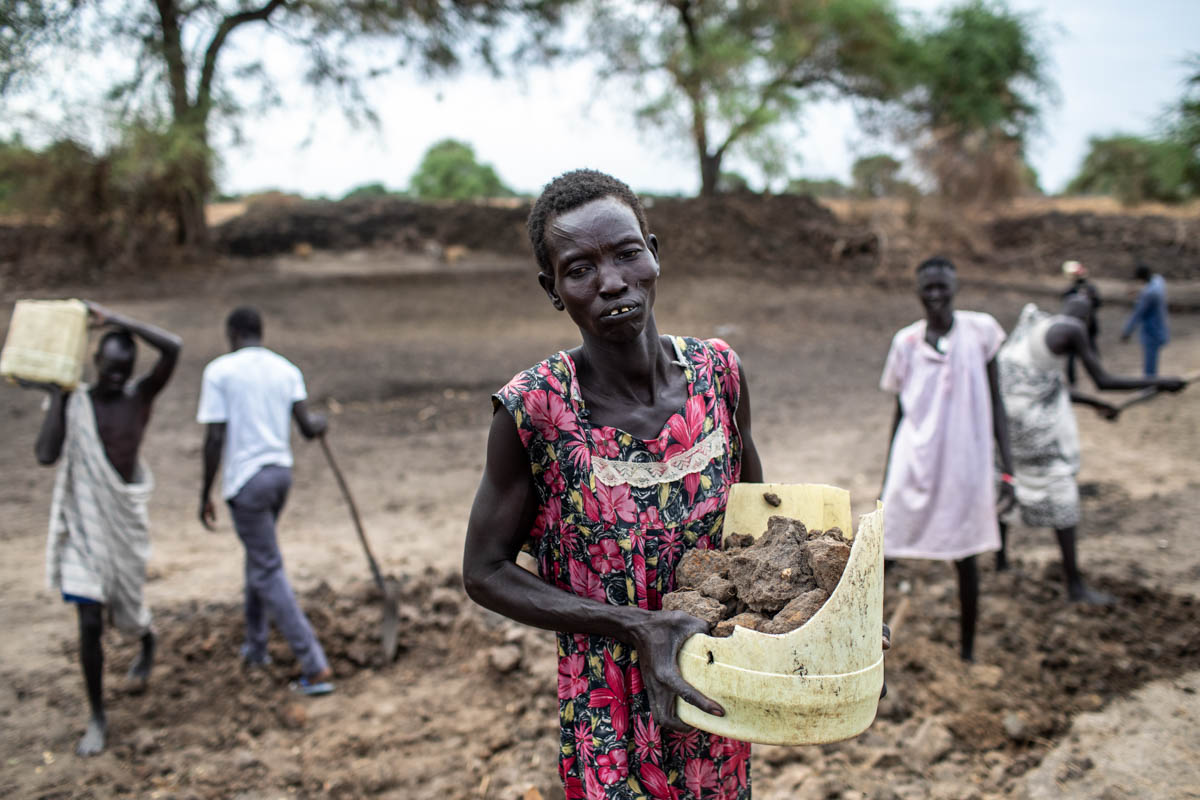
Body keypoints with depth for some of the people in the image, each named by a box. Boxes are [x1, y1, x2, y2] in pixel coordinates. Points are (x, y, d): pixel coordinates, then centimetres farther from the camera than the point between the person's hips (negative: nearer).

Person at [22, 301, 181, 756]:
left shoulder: (141, 396, -4)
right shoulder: (72, 403, -5)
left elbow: (173, 348, -21)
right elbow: (45, 455, -20)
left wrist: (114, 319, -21)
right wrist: (56, 396, -17)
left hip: (125, 521, 1)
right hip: (83, 526, -1)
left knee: (126, 613, 15)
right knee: (90, 624, -5)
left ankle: (148, 646, 53)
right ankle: (97, 719, 10)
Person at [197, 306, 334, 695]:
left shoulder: (219, 371, -7)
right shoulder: (286, 369, 6)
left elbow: (214, 438, -10)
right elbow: (307, 427, 0)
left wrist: (206, 494, -2)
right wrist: (319, 423, 24)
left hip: (246, 480, -6)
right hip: (281, 472, 6)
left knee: (268, 573, -2)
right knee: (259, 556, 25)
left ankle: (315, 667, -6)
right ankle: (255, 646, 37)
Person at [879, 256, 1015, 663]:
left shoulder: (979, 330, -1)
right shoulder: (906, 342, 2)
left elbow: (995, 404, 2)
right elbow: (900, 413, 9)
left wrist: (1008, 467, -2)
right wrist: (887, 480, 10)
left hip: (966, 466, -1)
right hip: (915, 466, 1)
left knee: (965, 560, 9)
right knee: (882, 553, -1)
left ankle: (967, 650, 24)